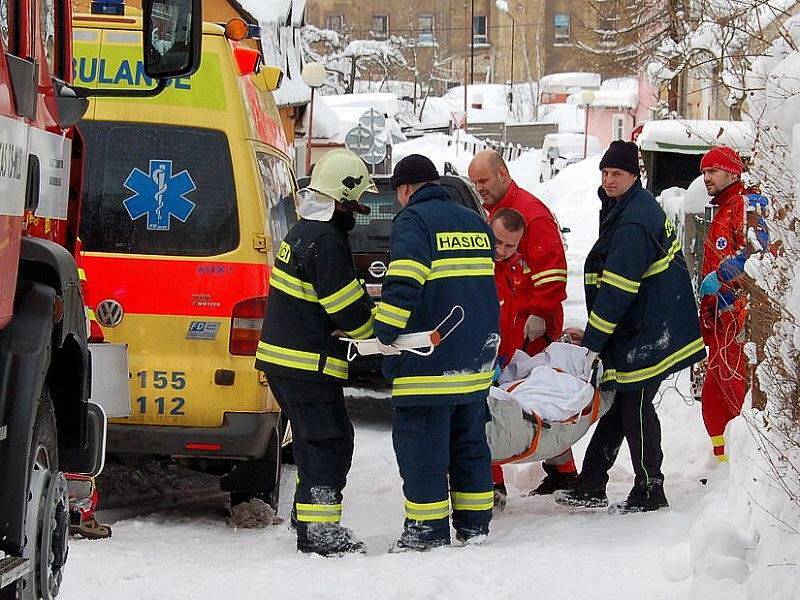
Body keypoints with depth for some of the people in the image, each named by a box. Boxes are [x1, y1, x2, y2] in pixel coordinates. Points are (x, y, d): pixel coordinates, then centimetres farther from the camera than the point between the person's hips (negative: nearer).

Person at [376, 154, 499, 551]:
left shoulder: (412, 220, -9)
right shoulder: (475, 222, 16)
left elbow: (403, 283, -22)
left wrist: (387, 334, -17)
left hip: (428, 363, -8)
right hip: (476, 358, 8)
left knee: (421, 445, -1)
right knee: (469, 441, 16)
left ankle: (429, 531, 0)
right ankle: (474, 525, 21)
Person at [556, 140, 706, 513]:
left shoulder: (633, 223, -22)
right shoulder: (621, 208, 13)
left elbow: (616, 290, -24)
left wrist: (592, 343, -20)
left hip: (647, 335, -11)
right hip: (634, 330, 11)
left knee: (635, 407, -3)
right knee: (618, 404, 12)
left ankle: (650, 492, 6)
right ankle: (591, 487, 18)